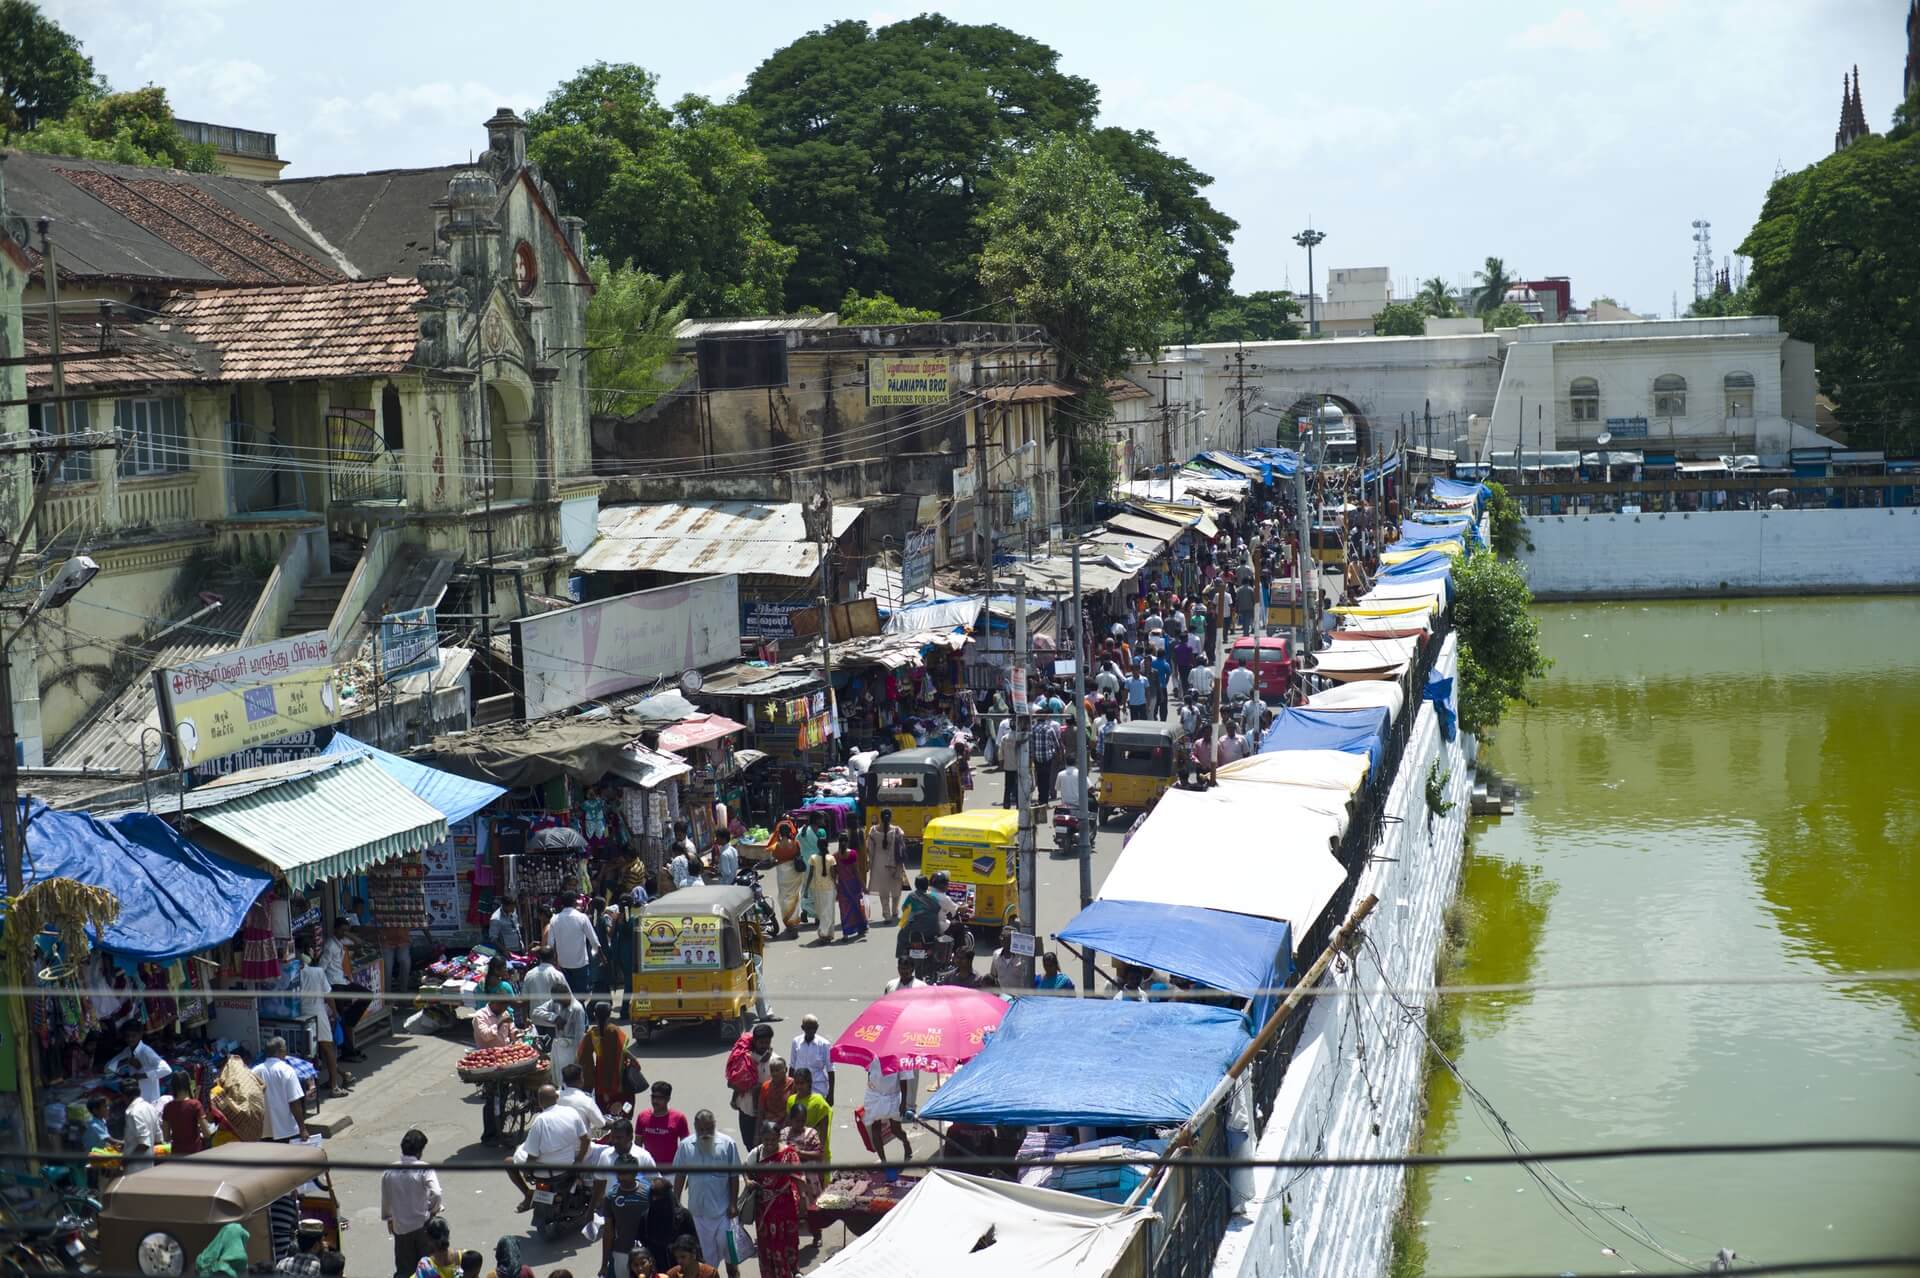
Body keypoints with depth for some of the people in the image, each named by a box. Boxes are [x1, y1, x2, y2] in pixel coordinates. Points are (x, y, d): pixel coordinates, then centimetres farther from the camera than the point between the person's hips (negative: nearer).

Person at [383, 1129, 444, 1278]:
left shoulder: (389, 1172, -6)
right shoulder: (424, 1169, -18)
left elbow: (385, 1199, 6)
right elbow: (436, 1194, -28)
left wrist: (388, 1218, 23)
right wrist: (434, 1209, -7)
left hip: (401, 1227, 3)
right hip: (423, 1225, -3)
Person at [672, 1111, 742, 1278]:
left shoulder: (727, 1144, -9)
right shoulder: (686, 1146, -3)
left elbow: (734, 1176, -6)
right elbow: (679, 1176, 5)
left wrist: (733, 1204, -9)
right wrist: (675, 1203, 4)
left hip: (722, 1208, -2)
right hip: (697, 1209, 2)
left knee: (728, 1246, 7)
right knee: (704, 1251, 13)